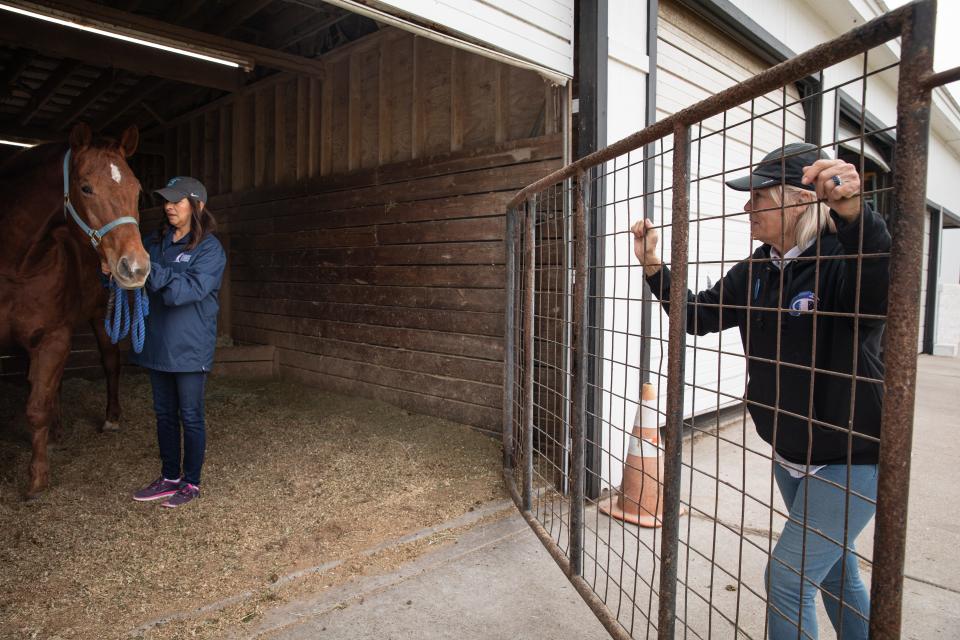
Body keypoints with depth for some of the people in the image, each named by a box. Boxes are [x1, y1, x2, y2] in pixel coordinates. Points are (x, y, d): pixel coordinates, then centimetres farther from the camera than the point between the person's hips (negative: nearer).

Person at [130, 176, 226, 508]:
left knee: (190, 416, 6)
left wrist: (150, 271, -29)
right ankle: (170, 478, 31)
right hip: (158, 342, 6)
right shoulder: (157, 241, 8)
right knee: (164, 413, 16)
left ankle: (191, 482, 21)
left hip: (190, 347, -6)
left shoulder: (210, 248, -11)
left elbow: (190, 290, -23)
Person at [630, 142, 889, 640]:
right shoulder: (757, 270, 0)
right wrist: (653, 267, -6)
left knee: (787, 576, 0)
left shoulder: (843, 263, -21)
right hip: (789, 456, 7)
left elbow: (885, 289, -42)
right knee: (834, 572, 24)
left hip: (850, 460, -7)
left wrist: (853, 213, -58)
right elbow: (699, 316, 5)